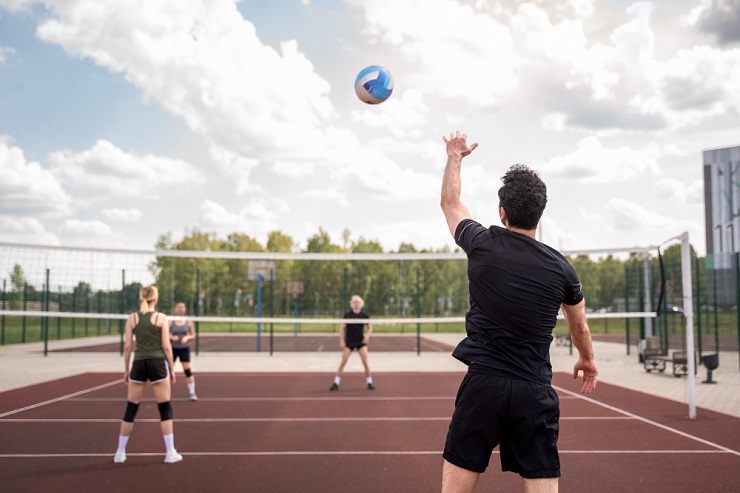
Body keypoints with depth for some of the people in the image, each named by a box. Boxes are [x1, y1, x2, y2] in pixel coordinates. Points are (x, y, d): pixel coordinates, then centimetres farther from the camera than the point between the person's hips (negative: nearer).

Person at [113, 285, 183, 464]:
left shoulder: (132, 318, 4)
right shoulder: (162, 318, -3)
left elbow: (127, 346, 3)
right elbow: (166, 346, -5)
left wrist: (126, 370, 12)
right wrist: (171, 369, 4)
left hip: (138, 364, 2)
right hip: (157, 363, -2)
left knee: (131, 409, 12)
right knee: (165, 408, 5)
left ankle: (120, 452, 17)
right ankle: (170, 452, 4)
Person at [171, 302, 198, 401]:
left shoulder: (188, 322, 2)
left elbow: (193, 335, 6)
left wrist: (187, 337, -14)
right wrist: (171, 337, -18)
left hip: (184, 348, 0)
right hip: (173, 348, 0)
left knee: (188, 370, -3)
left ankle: (192, 393, 4)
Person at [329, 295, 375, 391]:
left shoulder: (364, 315, -1)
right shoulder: (347, 315, -4)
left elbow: (370, 327, 9)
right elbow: (342, 328, 0)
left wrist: (367, 336, -8)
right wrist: (341, 341, -6)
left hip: (361, 342, 1)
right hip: (349, 342, -1)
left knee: (365, 362, -4)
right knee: (343, 362, -3)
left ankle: (369, 382, 10)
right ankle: (336, 383, 4)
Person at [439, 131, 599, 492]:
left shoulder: (483, 244, -4)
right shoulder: (560, 268, 2)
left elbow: (450, 202, 18)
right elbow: (579, 327, 21)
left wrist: (455, 156, 33)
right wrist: (587, 359, 41)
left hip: (483, 382, -1)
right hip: (536, 393, 2)